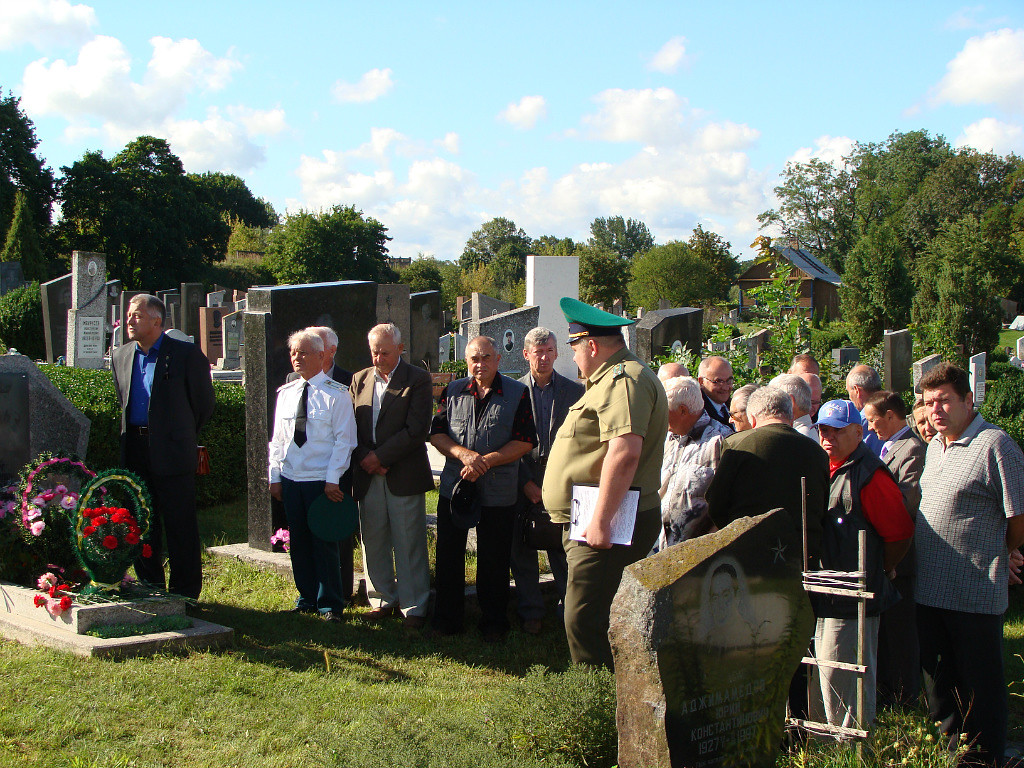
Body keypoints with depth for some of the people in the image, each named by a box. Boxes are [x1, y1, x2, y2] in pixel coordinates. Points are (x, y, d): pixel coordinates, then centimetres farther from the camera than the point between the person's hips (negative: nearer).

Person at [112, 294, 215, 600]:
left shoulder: (186, 354, -6)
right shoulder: (121, 356, 11)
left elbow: (203, 402, 3)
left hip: (172, 452, -5)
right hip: (134, 452, 5)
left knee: (180, 527, -1)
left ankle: (184, 592, 7)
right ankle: (150, 587, 23)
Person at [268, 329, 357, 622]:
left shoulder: (336, 394, -6)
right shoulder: (285, 393, 10)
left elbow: (344, 440, -8)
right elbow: (277, 438, 14)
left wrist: (332, 479, -14)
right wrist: (274, 476, 8)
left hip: (322, 481, -5)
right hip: (290, 478, 5)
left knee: (324, 542, 0)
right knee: (298, 542, 11)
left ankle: (330, 604, 11)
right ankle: (307, 598, 24)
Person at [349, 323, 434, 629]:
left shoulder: (418, 380, -2)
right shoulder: (359, 380, 13)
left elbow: (417, 429, -11)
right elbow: (349, 427, 9)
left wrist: (380, 456, -12)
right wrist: (364, 458, -7)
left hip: (403, 476, -4)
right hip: (368, 476, 5)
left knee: (409, 546, -1)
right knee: (373, 543, 9)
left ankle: (414, 607, 8)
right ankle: (383, 601, 22)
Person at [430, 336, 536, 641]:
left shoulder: (518, 393, -1)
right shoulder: (452, 392, 7)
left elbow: (525, 441, -7)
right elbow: (436, 433, 3)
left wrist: (486, 461, -16)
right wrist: (464, 454, -15)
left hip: (498, 493, -2)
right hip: (453, 487, 2)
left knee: (494, 560, 7)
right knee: (448, 555, 8)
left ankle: (494, 622, 21)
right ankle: (447, 618, 22)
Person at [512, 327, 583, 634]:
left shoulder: (575, 391, 4)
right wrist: (525, 482, -7)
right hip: (523, 480, 1)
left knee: (563, 549, 0)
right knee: (523, 550, 6)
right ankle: (530, 612, 17)